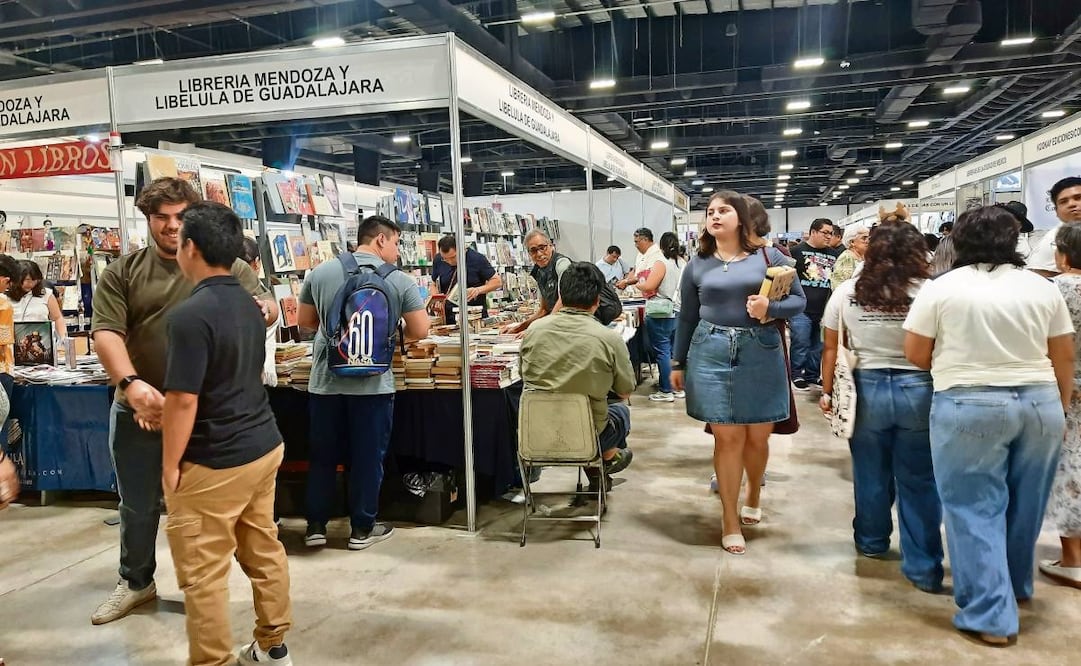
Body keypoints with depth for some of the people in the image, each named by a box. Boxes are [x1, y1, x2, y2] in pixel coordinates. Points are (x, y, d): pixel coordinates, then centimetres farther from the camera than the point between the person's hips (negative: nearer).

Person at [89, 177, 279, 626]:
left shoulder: (228, 268, -2)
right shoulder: (122, 273, 0)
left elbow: (266, 307, -7)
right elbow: (105, 333, -10)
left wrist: (265, 309, -34)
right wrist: (131, 384, -28)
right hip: (138, 409, 2)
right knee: (137, 504, 19)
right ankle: (135, 582, 43)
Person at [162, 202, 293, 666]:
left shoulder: (190, 314, -21)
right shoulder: (248, 305, 6)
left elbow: (183, 401, -21)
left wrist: (170, 466, -9)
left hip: (215, 462, -9)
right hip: (264, 445, 9)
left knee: (202, 573, 6)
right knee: (264, 550, 18)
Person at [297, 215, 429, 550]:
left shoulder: (321, 272, 1)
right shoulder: (400, 281, -6)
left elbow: (304, 321, 10)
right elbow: (419, 332, -4)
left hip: (326, 381, 3)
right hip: (372, 384, -2)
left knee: (323, 456, 15)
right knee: (368, 458, 9)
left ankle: (315, 526, 24)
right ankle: (362, 528, 19)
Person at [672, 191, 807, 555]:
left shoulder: (768, 257, 2)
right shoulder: (697, 265, 6)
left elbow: (799, 300, 4)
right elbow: (687, 318, 11)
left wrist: (770, 308, -16)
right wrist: (678, 363, 14)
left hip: (761, 354, 0)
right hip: (712, 354, 0)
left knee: (758, 436, 9)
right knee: (727, 437, 0)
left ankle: (753, 496, 40)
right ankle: (731, 521, 13)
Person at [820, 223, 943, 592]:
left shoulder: (846, 292, -1)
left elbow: (831, 348, 2)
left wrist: (827, 391, 11)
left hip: (866, 388, 2)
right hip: (918, 389, -2)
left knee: (870, 474, 18)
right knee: (918, 481, 8)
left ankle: (872, 541, 38)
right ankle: (924, 566, 14)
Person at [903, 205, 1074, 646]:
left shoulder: (940, 288, -5)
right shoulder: (1044, 288, 4)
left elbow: (915, 354, -3)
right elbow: (1063, 357, 9)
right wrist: (1061, 408, 20)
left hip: (967, 407, -4)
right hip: (1040, 405, 5)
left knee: (975, 510, 3)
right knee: (1024, 504, 19)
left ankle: (991, 615, 4)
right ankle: (1017, 586, 38)